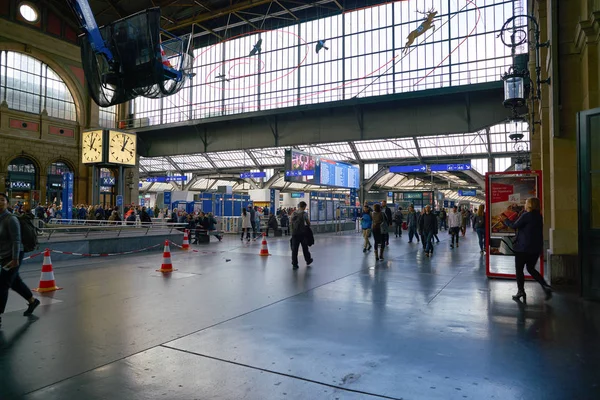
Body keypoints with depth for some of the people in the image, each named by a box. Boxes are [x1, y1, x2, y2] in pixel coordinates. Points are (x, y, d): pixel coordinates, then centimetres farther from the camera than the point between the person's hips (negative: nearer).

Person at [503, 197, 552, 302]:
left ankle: (521, 291, 5)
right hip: (536, 248, 7)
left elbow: (514, 226, -12)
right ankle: (545, 286, 2)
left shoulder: (526, 215, -15)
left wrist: (505, 220, 1)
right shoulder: (539, 216, 10)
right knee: (531, 269, 18)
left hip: (523, 247, -7)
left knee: (519, 269, 5)